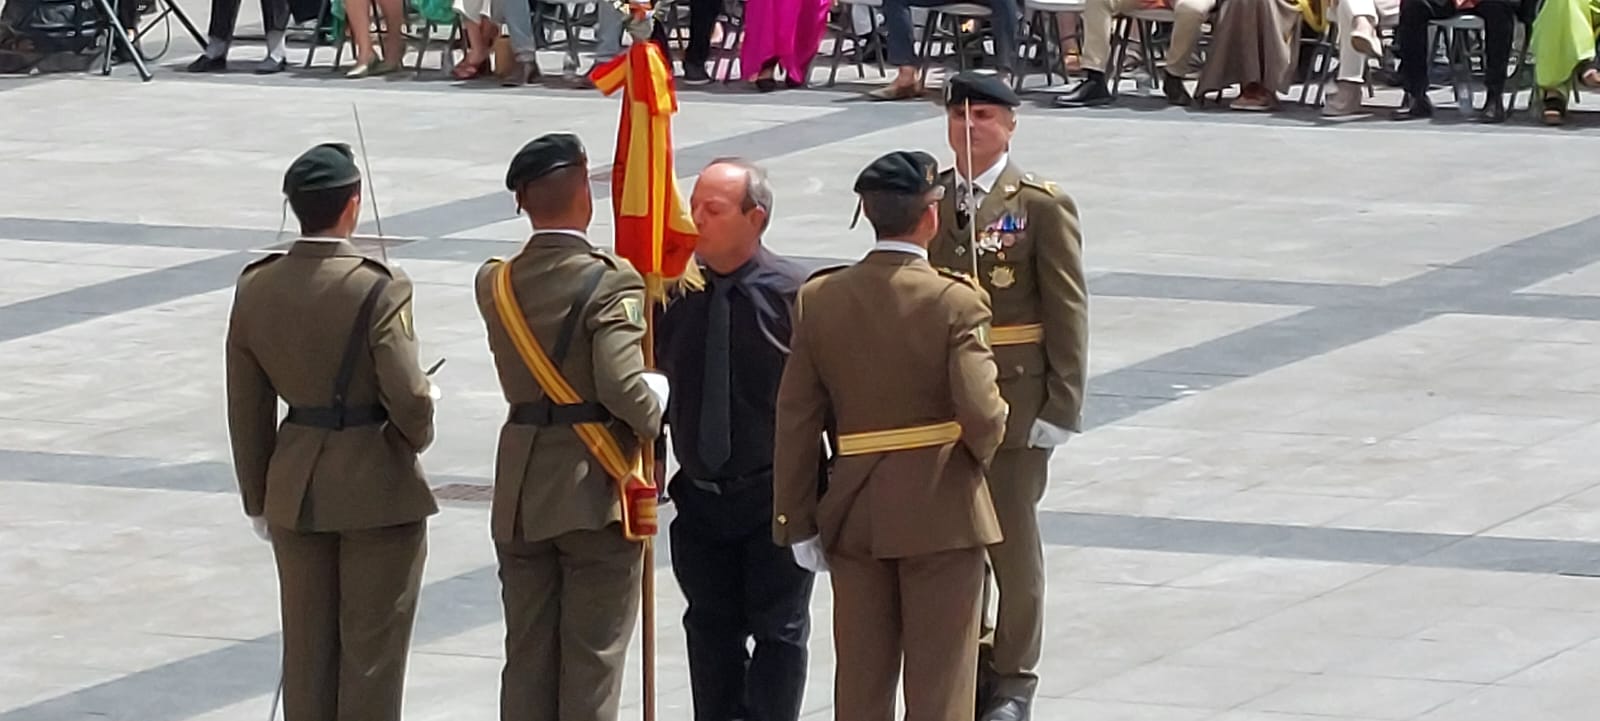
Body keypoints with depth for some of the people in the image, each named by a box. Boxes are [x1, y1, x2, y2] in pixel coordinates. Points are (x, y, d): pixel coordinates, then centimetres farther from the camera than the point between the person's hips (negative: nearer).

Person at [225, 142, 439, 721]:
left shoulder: (256, 289, -2)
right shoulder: (377, 289, -19)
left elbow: (246, 408, 4)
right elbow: (408, 397, -20)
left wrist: (258, 498, 15)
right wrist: (416, 439, 4)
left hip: (296, 489, 5)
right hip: (377, 487, -5)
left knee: (306, 647, 14)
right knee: (372, 646, 5)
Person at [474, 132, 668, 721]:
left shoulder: (495, 284, 3)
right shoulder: (611, 283, -16)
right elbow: (622, 386, -25)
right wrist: (656, 412, -4)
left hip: (520, 496, 5)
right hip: (595, 492, -5)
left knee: (526, 658, 11)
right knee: (592, 659, 2)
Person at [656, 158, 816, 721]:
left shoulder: (796, 294, -12)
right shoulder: (676, 294, -1)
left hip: (775, 500, -4)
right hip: (700, 499, 4)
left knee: (779, 630, 1)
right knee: (711, 630, 12)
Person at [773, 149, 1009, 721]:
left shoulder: (819, 299, -2)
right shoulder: (955, 302, -14)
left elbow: (796, 420, 0)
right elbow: (982, 414, -21)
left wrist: (798, 521, 6)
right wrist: (981, 449, 3)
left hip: (854, 511, 4)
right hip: (941, 512, -4)